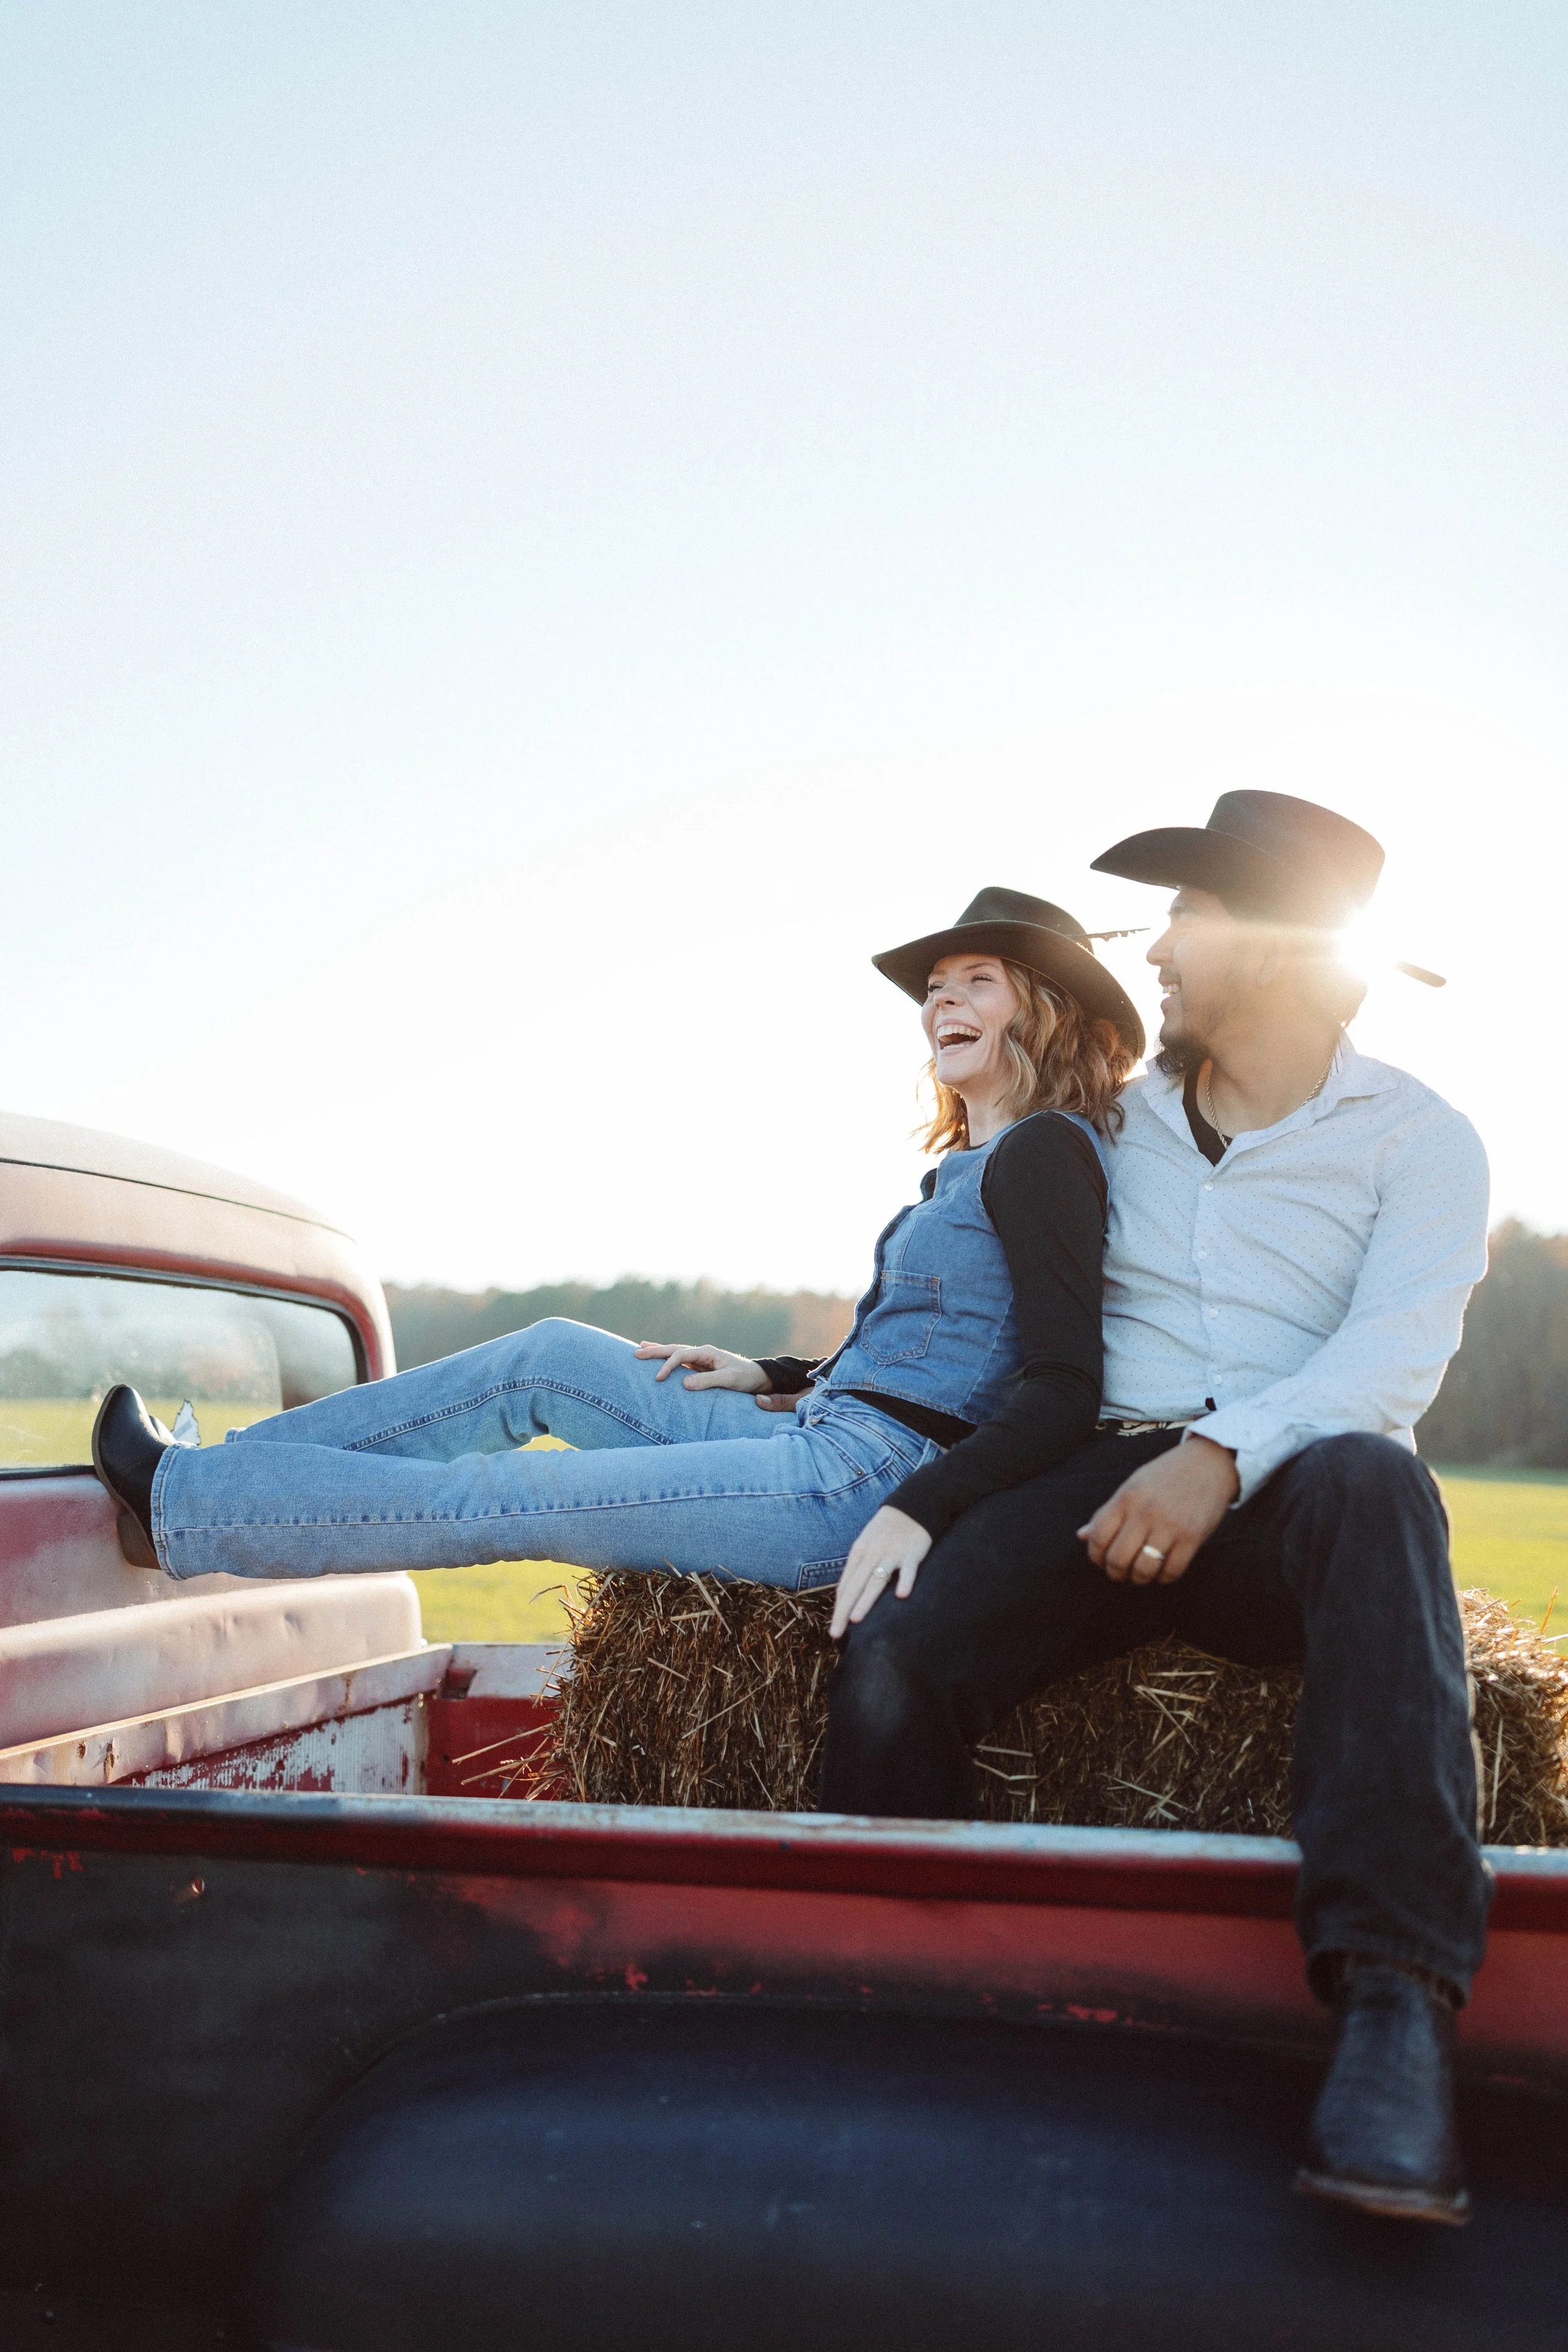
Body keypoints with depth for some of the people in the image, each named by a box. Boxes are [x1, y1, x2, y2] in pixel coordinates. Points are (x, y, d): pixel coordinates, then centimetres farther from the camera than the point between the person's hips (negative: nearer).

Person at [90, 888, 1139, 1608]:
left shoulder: (1044, 1153, -11)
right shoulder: (974, 1167, 18)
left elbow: (1063, 1391, -20)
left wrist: (921, 1510, -29)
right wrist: (774, 1383, 19)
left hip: (858, 1487, -10)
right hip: (823, 1446, 10)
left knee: (495, 1501, -5)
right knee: (552, 1355, 11)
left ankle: (178, 1503, 10)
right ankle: (220, 1471, 16)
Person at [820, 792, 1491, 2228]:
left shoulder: (1418, 1139, 7)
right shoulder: (1119, 1125, 20)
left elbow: (1396, 1351, -11)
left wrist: (1225, 1454, -29)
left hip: (1290, 1504, -3)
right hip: (1107, 1483, 3)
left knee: (1371, 1481, -41)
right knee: (898, 1659, -27)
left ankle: (1395, 2005, -47)